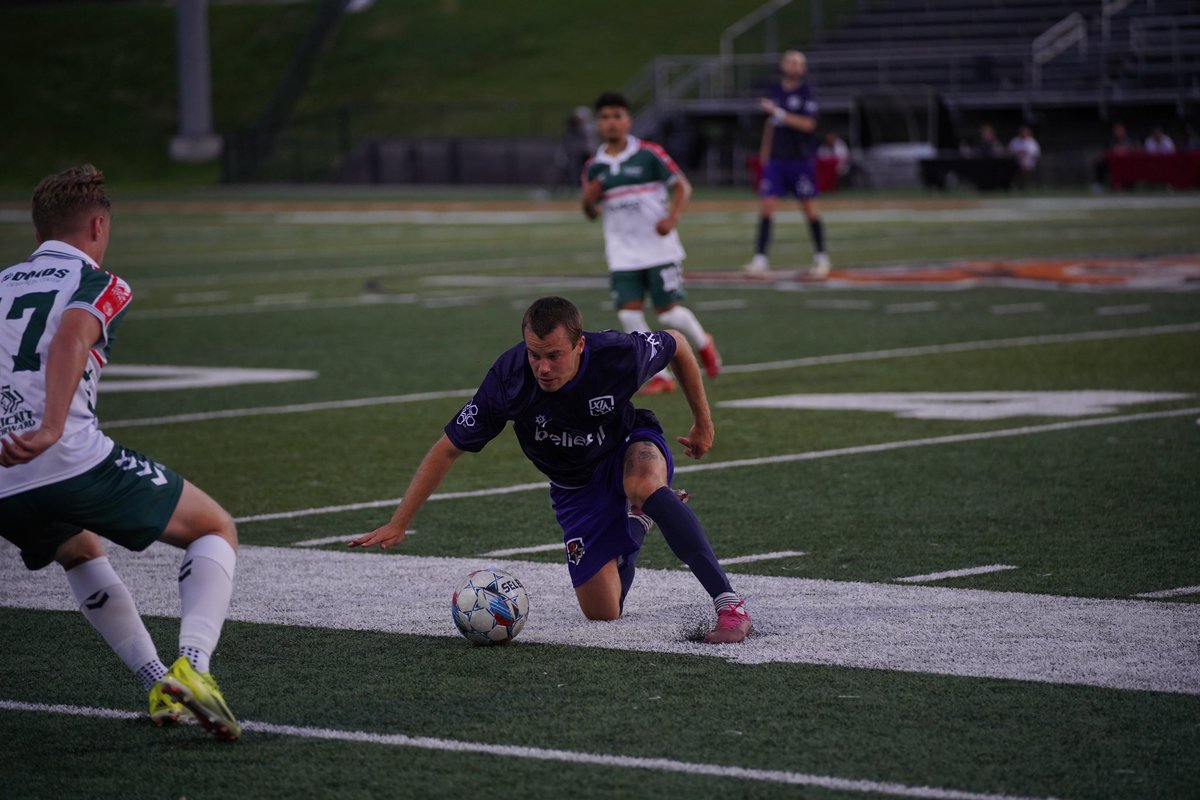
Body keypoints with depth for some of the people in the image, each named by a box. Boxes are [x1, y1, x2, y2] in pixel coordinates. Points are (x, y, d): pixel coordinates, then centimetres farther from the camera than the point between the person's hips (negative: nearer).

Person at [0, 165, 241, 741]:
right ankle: (191, 665, -10)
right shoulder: (97, 284, 3)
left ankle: (159, 685, 27)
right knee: (217, 531, 13)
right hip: (75, 462, -6)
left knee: (80, 552, 38)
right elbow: (72, 335, -19)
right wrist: (52, 428, -30)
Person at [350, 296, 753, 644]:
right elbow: (448, 448, -19)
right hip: (576, 488, 2)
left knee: (644, 484, -40)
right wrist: (398, 524, -22)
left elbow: (677, 344, -8)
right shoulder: (508, 380, -29)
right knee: (602, 613, -3)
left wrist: (703, 422, 2)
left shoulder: (618, 355, -31)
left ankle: (730, 603, -35)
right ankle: (633, 529, 30)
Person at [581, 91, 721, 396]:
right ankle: (660, 376, 4)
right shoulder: (594, 166, 5)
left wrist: (672, 218, -18)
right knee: (629, 314, -7)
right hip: (622, 254, 4)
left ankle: (703, 344, 28)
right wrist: (588, 199, -8)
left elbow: (682, 186, -2)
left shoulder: (649, 154, -7)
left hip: (659, 248, -3)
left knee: (668, 311, -4)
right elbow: (592, 213, 15)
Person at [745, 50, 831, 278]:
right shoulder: (776, 90, 9)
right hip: (776, 158, 4)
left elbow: (808, 124, -18)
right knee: (766, 206, -4)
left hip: (801, 159, -4)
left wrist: (778, 112, -22)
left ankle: (821, 257, 15)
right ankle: (760, 257, -2)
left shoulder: (806, 92, -7)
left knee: (810, 208, 3)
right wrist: (765, 151, 21)